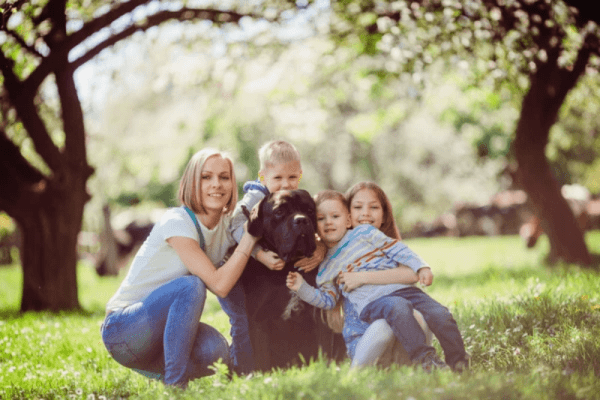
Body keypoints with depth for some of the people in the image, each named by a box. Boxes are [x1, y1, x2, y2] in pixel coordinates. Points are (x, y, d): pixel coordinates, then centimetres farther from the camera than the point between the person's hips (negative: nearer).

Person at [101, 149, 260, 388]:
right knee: (191, 286, -32)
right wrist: (251, 234, -24)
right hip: (122, 330, -6)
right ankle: (174, 385, -24)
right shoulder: (177, 222, -20)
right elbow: (219, 284, -26)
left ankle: (161, 373, 4)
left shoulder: (227, 226, 2)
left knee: (216, 351, -27)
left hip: (162, 332, 6)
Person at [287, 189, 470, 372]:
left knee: (440, 314, -18)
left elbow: (397, 249, 9)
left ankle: (458, 360, -8)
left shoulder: (363, 232, 13)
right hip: (372, 302, -2)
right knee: (398, 307, -37)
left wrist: (421, 267, -3)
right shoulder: (325, 269, 18)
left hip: (402, 288, 2)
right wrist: (302, 287, 6)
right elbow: (327, 299, 19)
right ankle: (422, 357, -37)